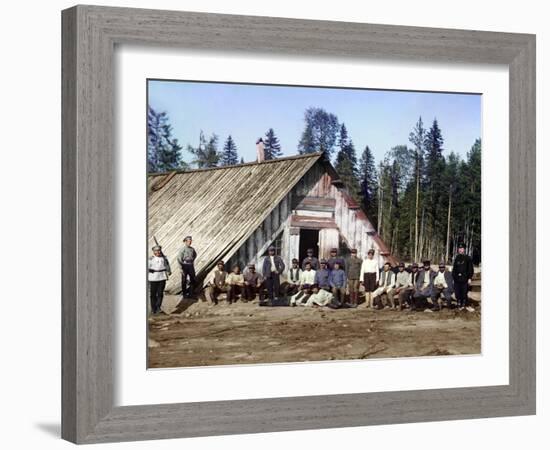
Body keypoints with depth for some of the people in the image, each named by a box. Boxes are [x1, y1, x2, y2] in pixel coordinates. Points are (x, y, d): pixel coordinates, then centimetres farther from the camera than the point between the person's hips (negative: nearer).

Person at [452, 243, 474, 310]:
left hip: (464, 279, -4)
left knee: (464, 292, -2)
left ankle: (463, 304, 11)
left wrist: (469, 278, -8)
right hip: (457, 278, 4)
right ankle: (459, 304, 16)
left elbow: (470, 269, -2)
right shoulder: (457, 258, 13)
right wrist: (453, 277, 14)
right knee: (457, 292, 3)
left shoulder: (468, 258, 0)